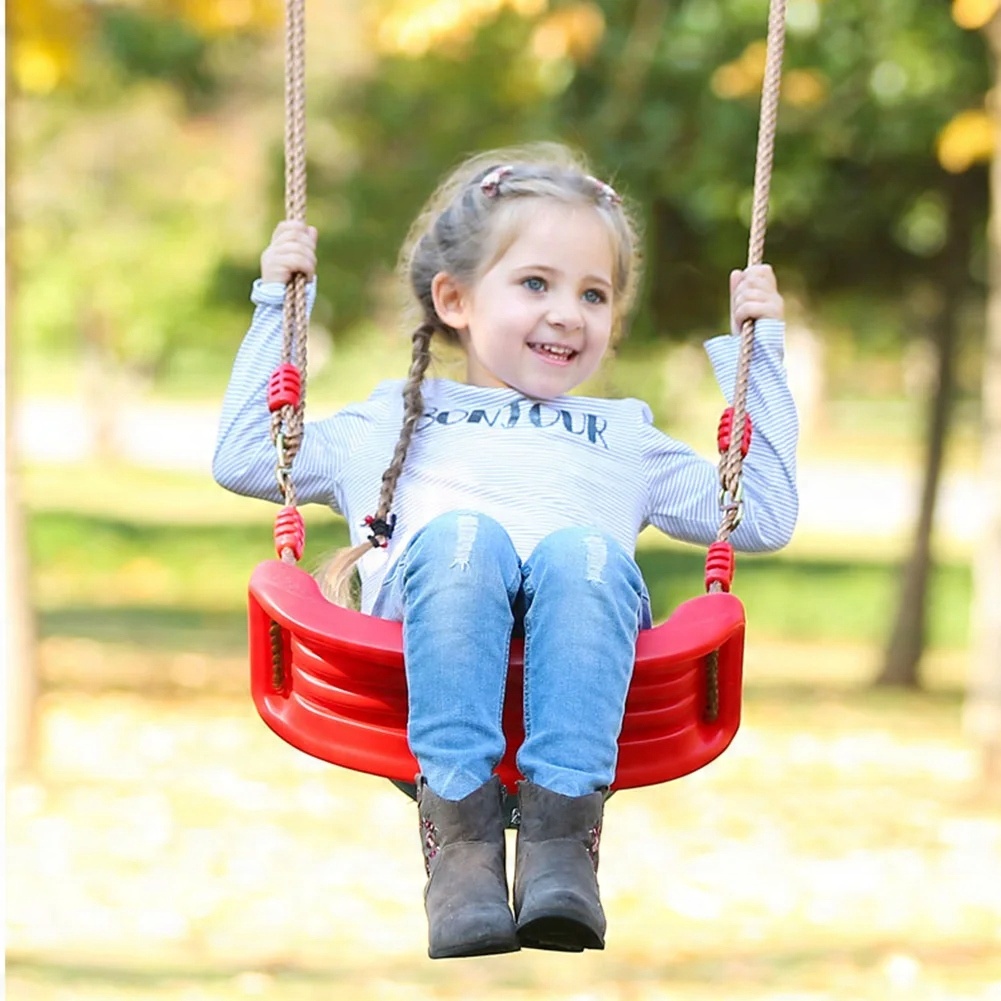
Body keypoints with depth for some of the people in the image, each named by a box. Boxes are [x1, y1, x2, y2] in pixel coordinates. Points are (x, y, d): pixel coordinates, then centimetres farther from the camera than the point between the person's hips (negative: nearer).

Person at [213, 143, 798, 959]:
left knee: (584, 551, -37)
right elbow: (244, 458, 34)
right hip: (432, 593, -1)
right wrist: (279, 307, 33)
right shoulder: (399, 420, 40)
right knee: (461, 534, -38)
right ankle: (461, 834, -46)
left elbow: (762, 516, 37)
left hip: (579, 610, 1)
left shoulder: (623, 437, 42)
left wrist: (756, 350, 37)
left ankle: (562, 835, -47)